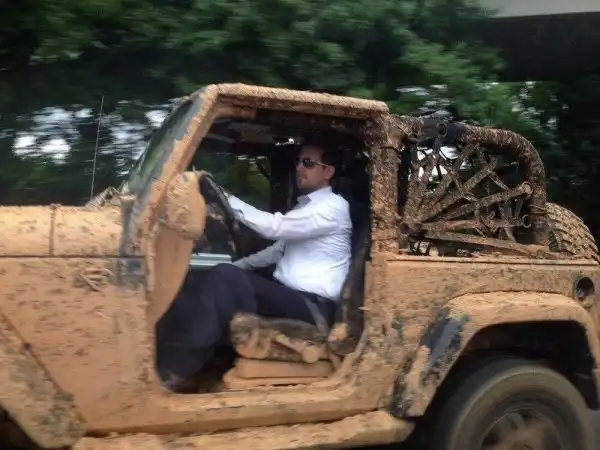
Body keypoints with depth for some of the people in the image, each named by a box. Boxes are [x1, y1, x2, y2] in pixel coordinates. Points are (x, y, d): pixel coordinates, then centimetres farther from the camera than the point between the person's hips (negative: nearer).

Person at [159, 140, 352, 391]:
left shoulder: (333, 207, -8)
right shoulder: (305, 205, 21)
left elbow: (275, 227, -19)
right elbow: (280, 249, 27)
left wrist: (227, 200, -17)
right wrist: (240, 265, 13)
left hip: (312, 305, -9)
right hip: (289, 295, 9)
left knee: (225, 277, -25)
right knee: (224, 274, -12)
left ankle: (178, 370, -23)